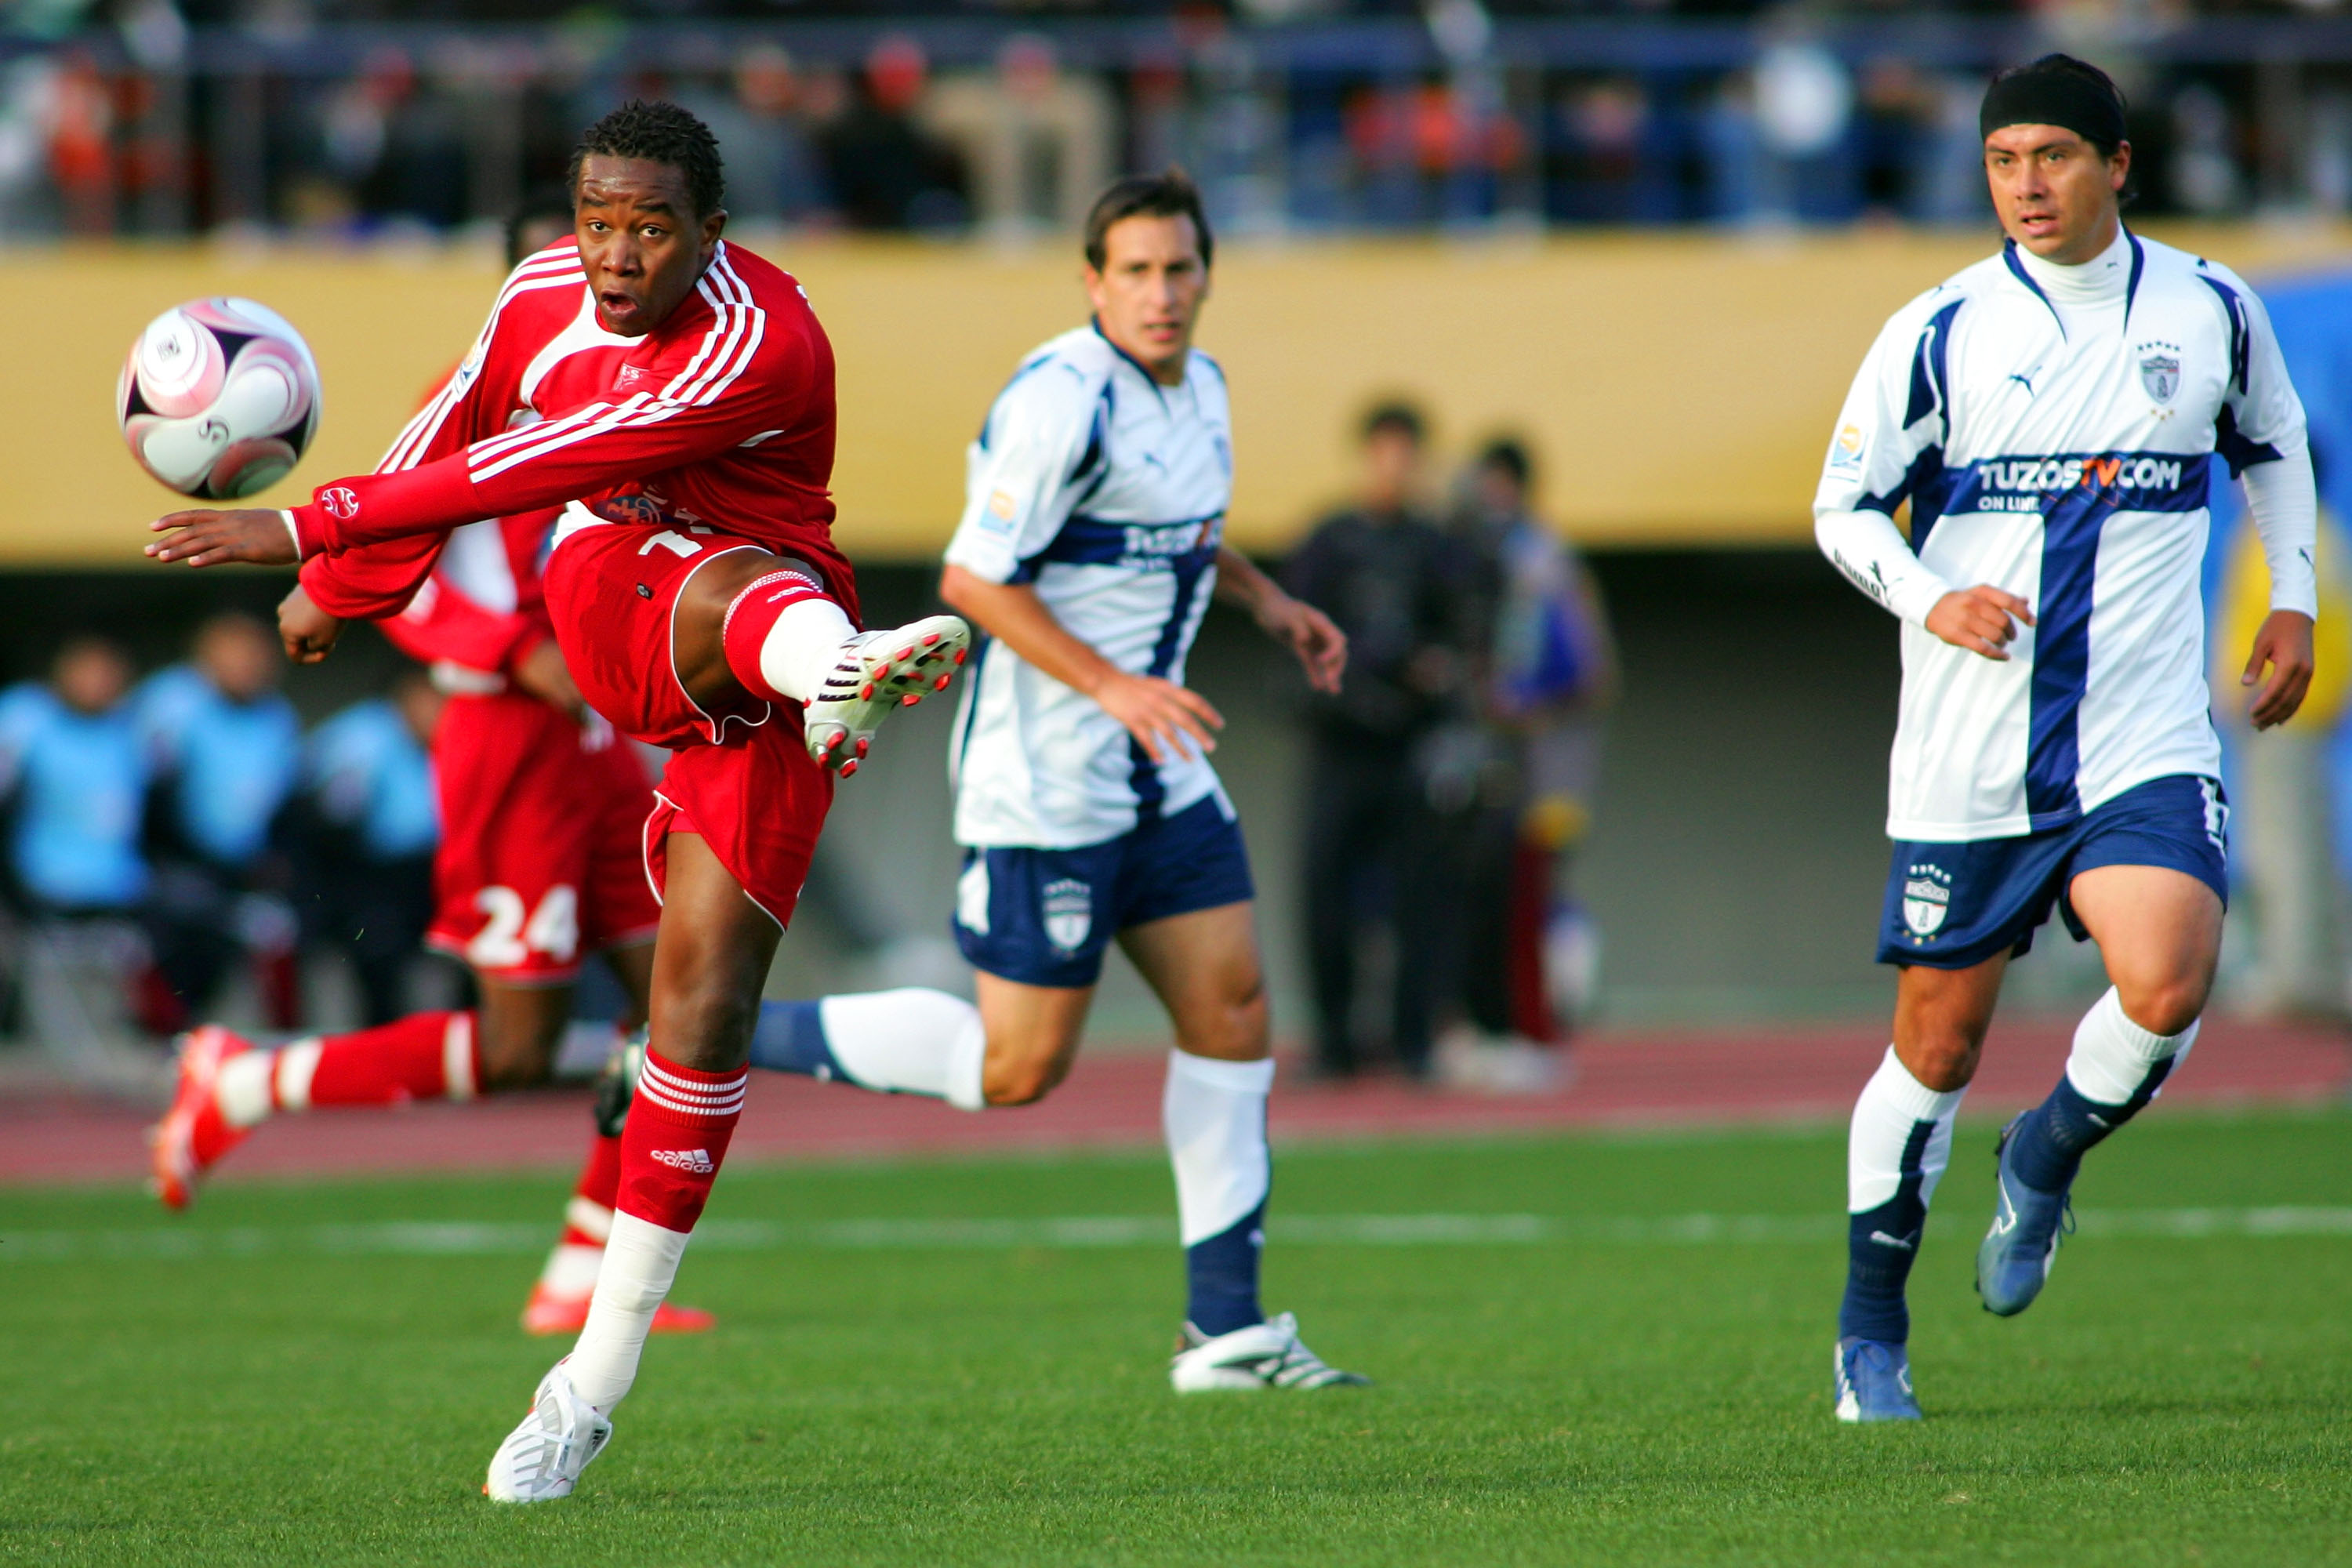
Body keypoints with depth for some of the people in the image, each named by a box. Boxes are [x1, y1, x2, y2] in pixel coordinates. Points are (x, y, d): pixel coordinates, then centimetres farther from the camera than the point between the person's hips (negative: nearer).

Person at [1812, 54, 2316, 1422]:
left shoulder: (2212, 311, 5)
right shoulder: (1941, 333, -2)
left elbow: (2274, 446, 24)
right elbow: (1842, 506, 4)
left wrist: (2293, 598, 12)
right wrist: (1930, 601, -14)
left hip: (2147, 744, 1)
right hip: (1967, 752, -1)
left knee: (2168, 987, -22)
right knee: (1939, 1042, 5)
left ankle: (2047, 1159, 10)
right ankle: (1871, 1333, 22)